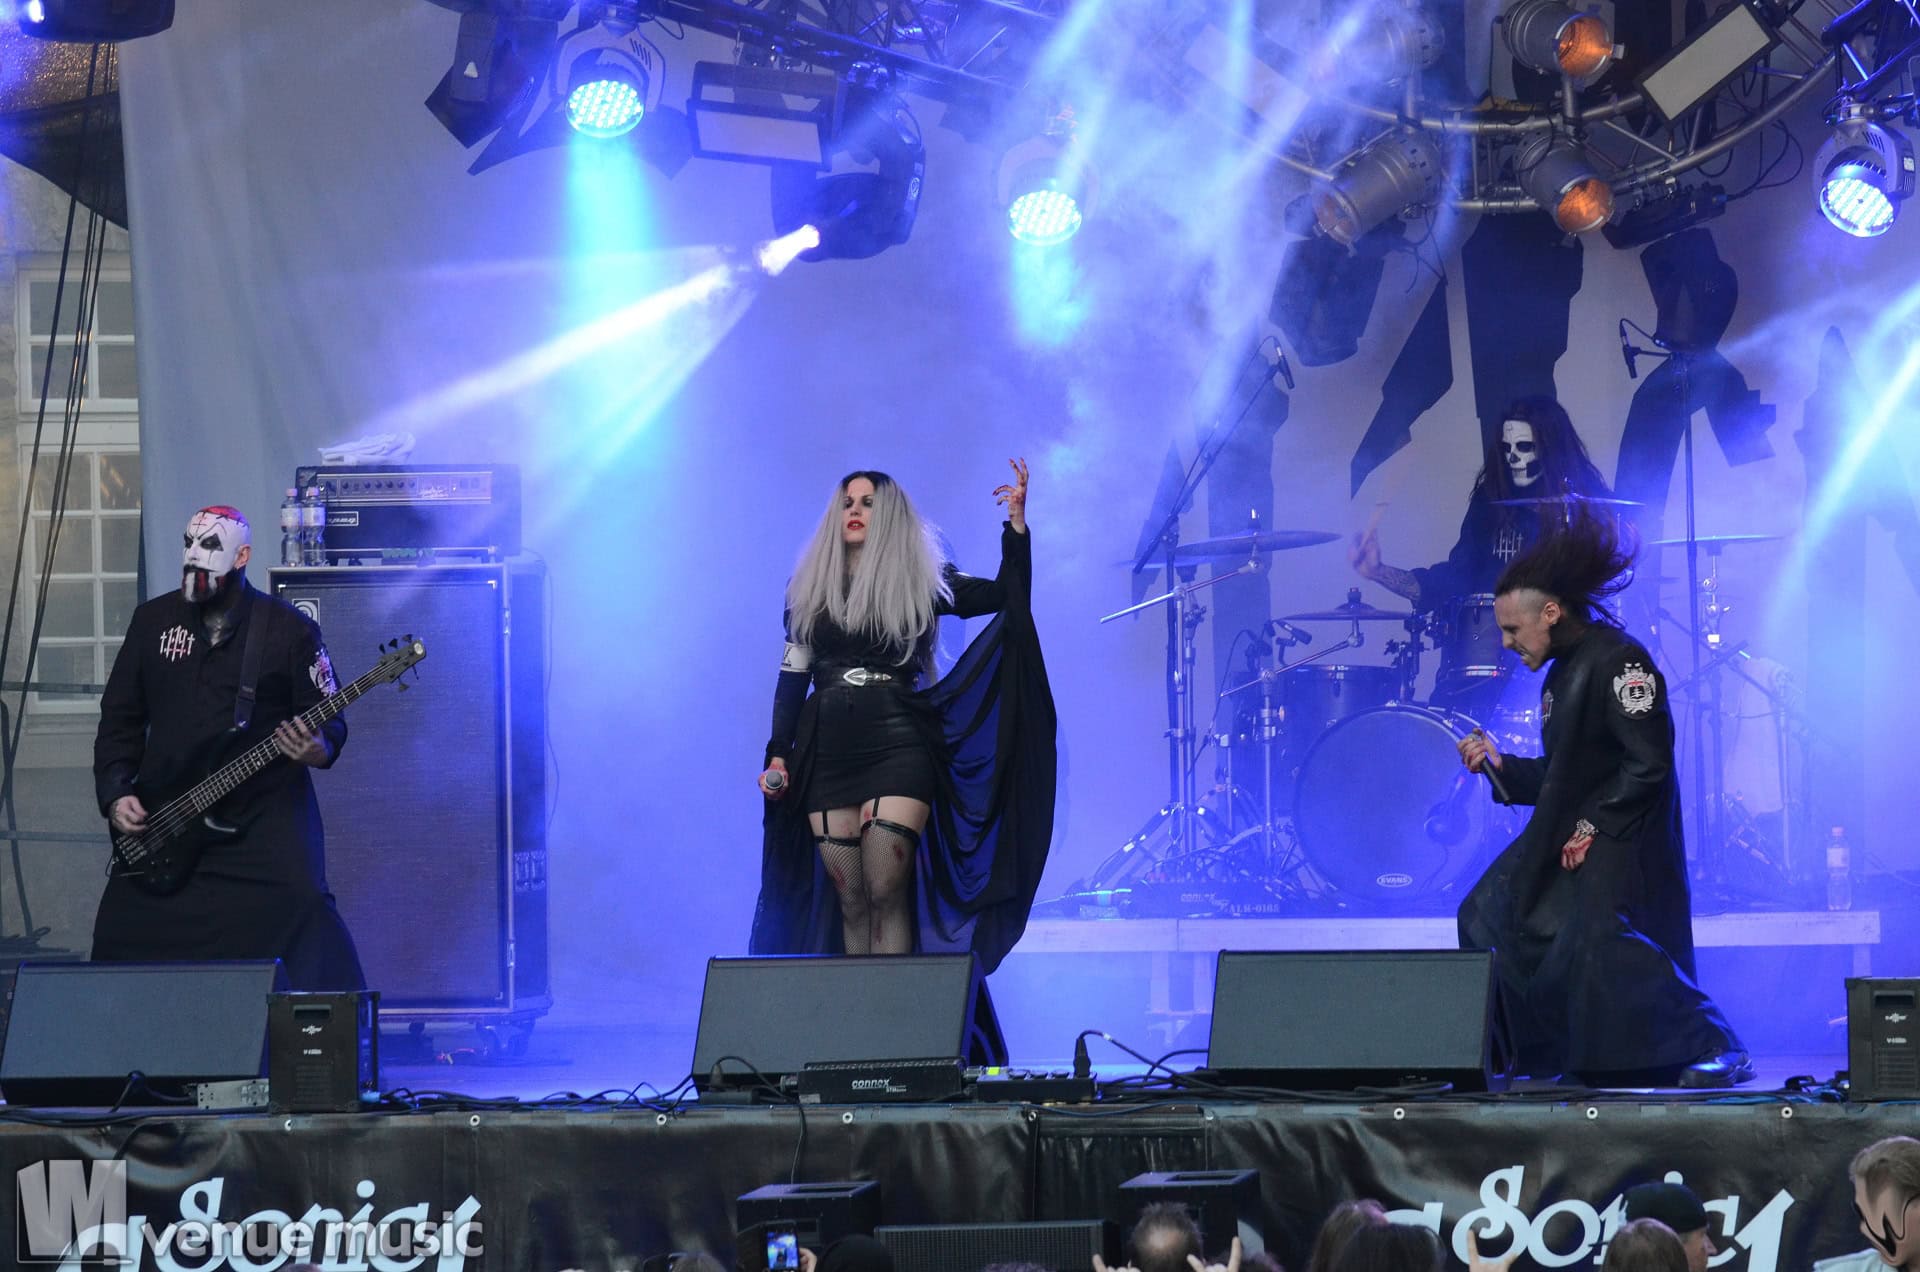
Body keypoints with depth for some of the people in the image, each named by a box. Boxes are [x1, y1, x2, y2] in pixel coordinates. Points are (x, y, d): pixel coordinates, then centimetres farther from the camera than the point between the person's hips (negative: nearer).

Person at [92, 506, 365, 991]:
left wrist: (318, 749, -21)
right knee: (123, 931, -1)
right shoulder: (153, 620, 9)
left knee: (302, 911, -19)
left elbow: (328, 717, 2)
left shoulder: (289, 629, 0)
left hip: (263, 819, -3)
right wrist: (116, 794, 0)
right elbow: (120, 718, 12)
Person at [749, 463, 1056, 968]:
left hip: (898, 748, -3)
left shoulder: (920, 581, 7)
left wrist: (1016, 524, -8)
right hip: (827, 753, 3)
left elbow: (1008, 596, 3)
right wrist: (778, 755, 7)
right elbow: (792, 677, 15)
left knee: (885, 890, -15)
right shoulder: (810, 586, 14)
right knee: (849, 900, 0)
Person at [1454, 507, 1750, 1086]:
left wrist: (1594, 827, -20)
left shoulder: (1619, 660, -16)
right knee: (1488, 918, 11)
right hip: (1565, 837, 11)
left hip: (1620, 839, -11)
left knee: (1601, 942, -24)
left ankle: (1716, 1053, -20)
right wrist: (1499, 764, 8)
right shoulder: (1562, 673, 15)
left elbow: (1648, 763, -21)